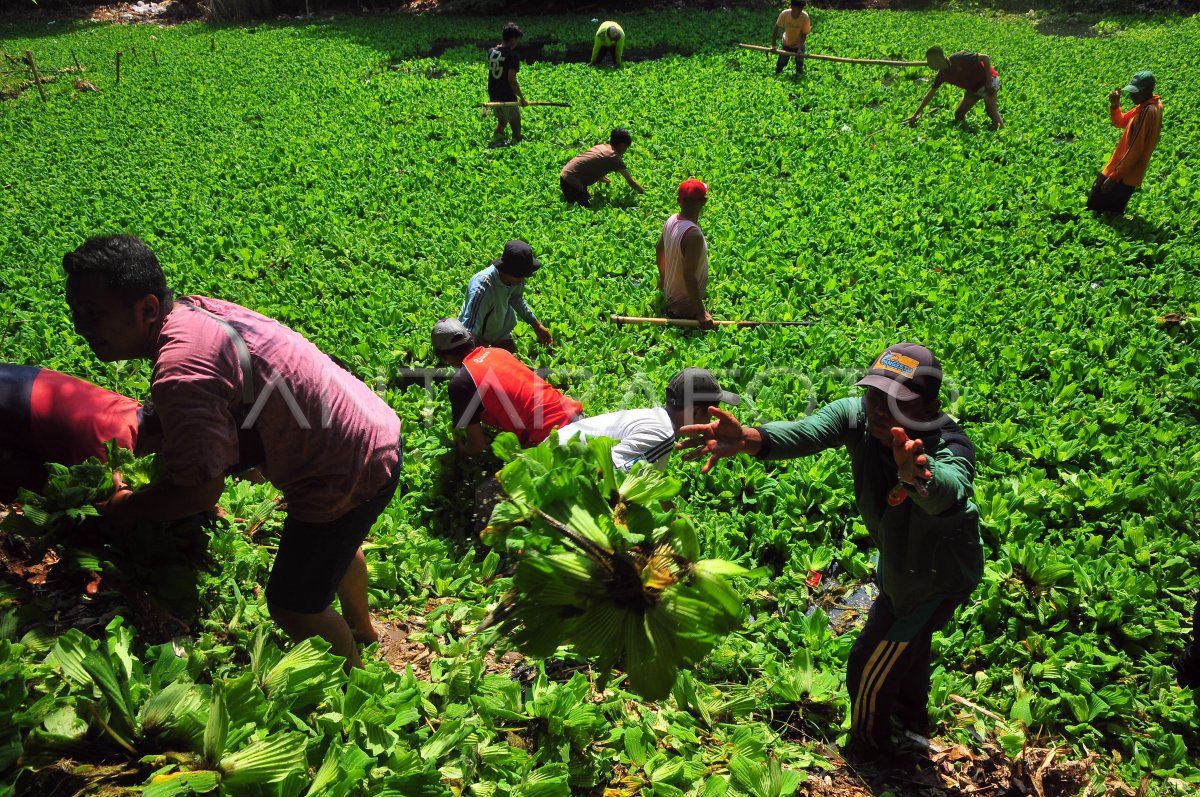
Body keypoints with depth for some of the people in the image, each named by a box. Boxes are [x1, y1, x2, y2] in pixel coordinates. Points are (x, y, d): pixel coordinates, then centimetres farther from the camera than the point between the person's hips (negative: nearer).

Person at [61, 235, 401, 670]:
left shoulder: (181, 372, -31)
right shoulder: (194, 308, -1)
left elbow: (198, 490, -25)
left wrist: (122, 511, -9)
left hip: (352, 476, -10)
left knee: (292, 606, 6)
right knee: (339, 544, 36)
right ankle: (362, 628, 64)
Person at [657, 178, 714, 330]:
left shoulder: (672, 221, -5)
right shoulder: (693, 235, -31)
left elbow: (659, 250, 12)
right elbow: (689, 276, -32)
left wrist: (663, 278, 29)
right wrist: (701, 313, -25)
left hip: (669, 294, 9)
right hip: (685, 308, -9)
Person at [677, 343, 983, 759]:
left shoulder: (950, 447, -40)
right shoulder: (857, 415, -26)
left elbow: (949, 492, -62)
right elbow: (804, 432, -45)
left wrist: (917, 475, -86)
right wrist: (747, 439, -65)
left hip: (934, 578, -6)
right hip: (900, 556, 7)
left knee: (868, 669, 10)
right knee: (908, 639, 33)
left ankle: (868, 753, 42)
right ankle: (913, 718, 64)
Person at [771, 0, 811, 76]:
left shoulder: (805, 17, -27)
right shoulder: (784, 14, -25)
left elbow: (804, 34, -19)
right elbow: (776, 28, -14)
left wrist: (800, 48, -29)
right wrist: (773, 45, -17)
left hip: (799, 45, -1)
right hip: (786, 44, 1)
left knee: (799, 67, 1)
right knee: (780, 64, 8)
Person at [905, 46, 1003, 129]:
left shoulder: (958, 59, -25)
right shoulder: (942, 74, -4)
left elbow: (985, 58, -24)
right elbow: (930, 94, 3)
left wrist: (989, 81, -28)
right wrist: (915, 115, 2)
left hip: (987, 81, -7)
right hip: (973, 88, 7)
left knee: (991, 110, -23)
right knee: (958, 115, 1)